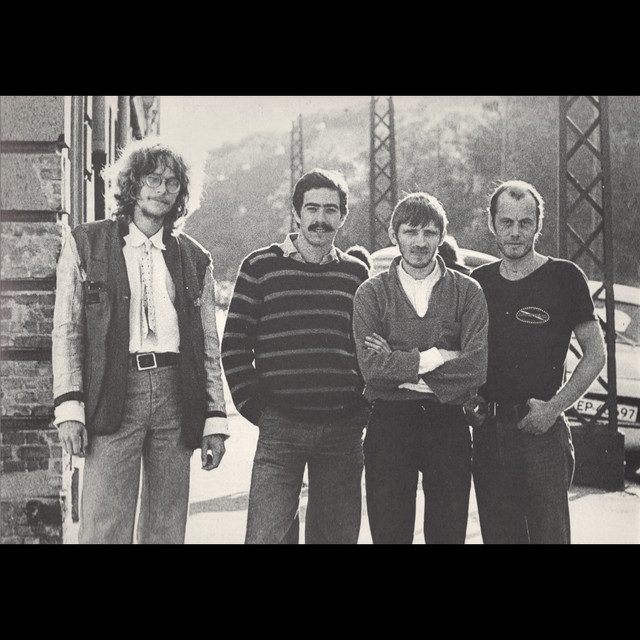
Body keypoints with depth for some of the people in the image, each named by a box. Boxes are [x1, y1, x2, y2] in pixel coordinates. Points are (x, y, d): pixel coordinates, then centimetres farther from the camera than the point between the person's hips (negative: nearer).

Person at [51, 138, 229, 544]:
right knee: (104, 529, -7)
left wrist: (215, 420, 7)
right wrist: (70, 406, -7)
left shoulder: (195, 259, 15)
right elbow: (67, 330, 3)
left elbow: (210, 347, 14)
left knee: (168, 530, 6)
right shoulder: (85, 244, 8)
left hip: (176, 393, 3)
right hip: (113, 395, -2)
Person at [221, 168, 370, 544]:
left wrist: (364, 408, 4)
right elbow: (234, 346, 1)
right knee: (267, 536, -7)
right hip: (280, 428, -2)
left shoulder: (356, 274, 10)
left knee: (338, 536, 9)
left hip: (343, 431, 3)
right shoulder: (261, 267, 1)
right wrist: (254, 407, -4)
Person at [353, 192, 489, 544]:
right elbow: (372, 368, -10)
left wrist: (400, 365, -11)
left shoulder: (467, 291, 5)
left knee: (449, 533, 6)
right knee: (389, 532, 3)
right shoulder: (371, 293, 4)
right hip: (389, 425, 0)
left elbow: (477, 366, -10)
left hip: (448, 423, 1)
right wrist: (438, 357, -11)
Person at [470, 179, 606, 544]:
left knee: (549, 535, -5)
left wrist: (554, 407, -9)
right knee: (498, 535, 10)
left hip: (541, 434, -4)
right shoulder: (478, 281, 10)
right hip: (487, 432, 4)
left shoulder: (564, 277, -2)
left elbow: (596, 354, -1)